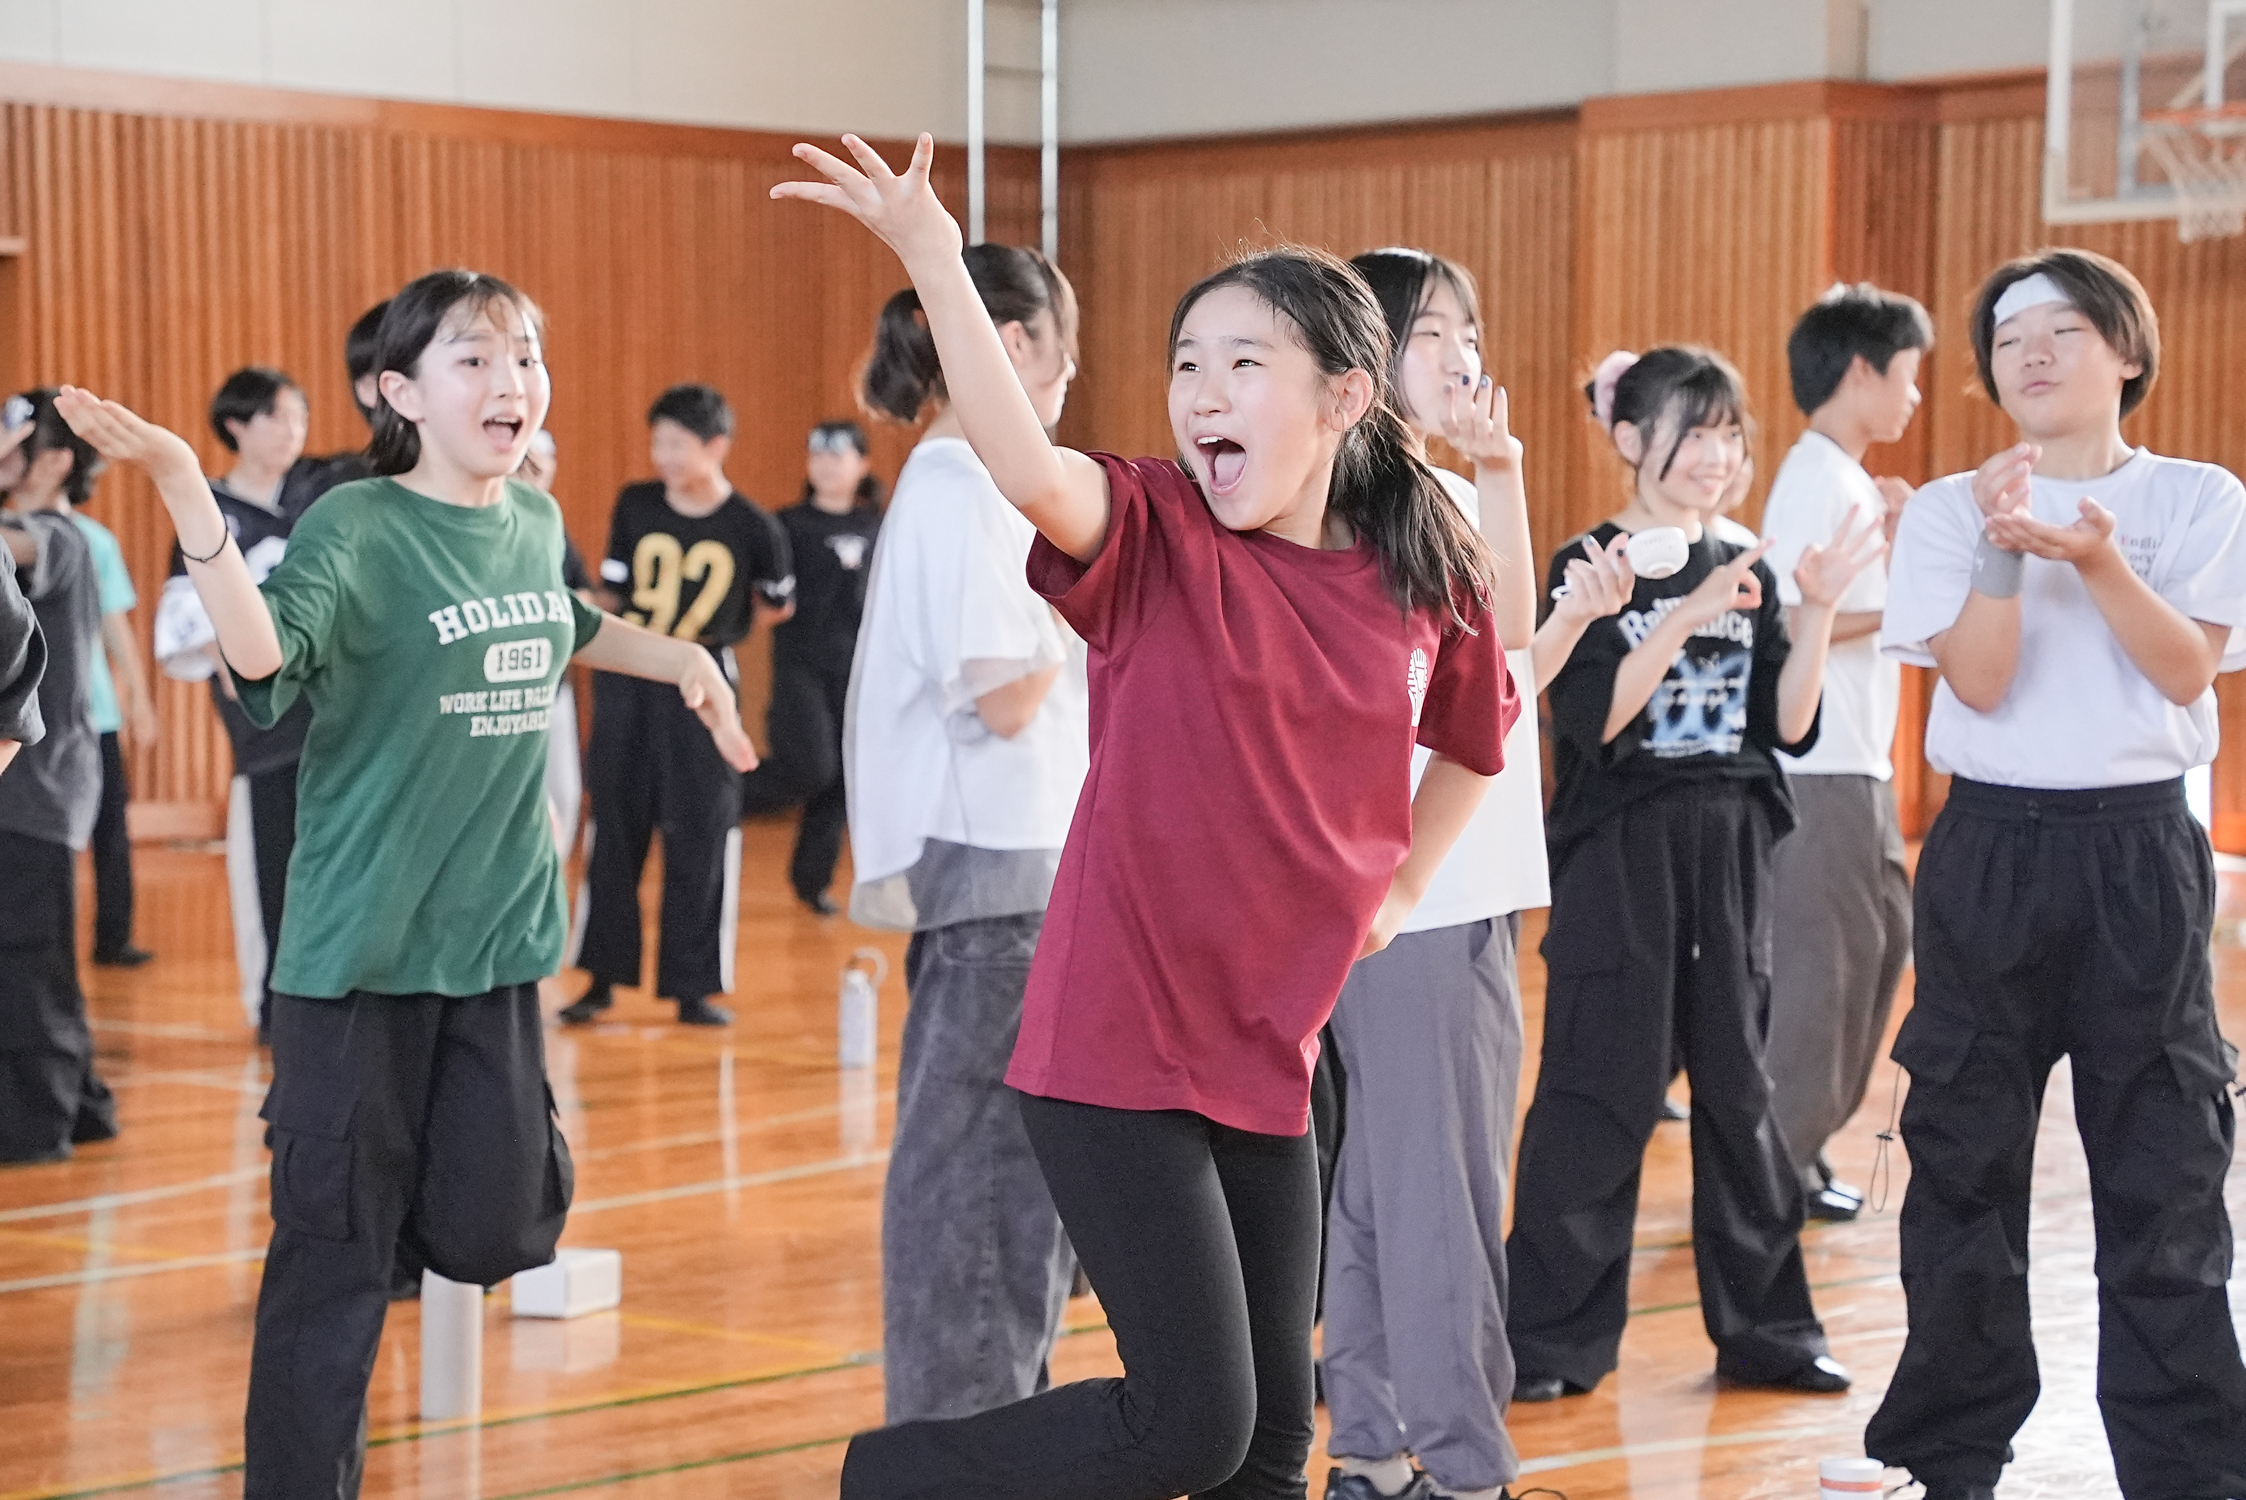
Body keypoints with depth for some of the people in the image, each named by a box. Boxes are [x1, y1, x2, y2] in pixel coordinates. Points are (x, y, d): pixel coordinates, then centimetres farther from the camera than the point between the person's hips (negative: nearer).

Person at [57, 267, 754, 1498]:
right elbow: (261, 653, -30)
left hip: (498, 935, 5)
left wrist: (683, 661, 26)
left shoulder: (537, 521, 8)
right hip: (361, 945, -5)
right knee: (336, 1257, -2)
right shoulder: (356, 527, -11)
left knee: (495, 1231, 1)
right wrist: (185, 488, -40)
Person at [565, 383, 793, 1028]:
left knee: (702, 835, 0)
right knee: (614, 829, 7)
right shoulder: (635, 505, -1)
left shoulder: (752, 528, -8)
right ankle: (602, 977, 18)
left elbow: (776, 605, 9)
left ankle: (695, 986, 10)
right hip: (625, 681, 2)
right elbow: (611, 591, 9)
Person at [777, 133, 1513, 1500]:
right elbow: (1032, 471, -34)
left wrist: (1402, 884, 15)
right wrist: (932, 254, -44)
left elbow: (1476, 738, 23)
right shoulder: (1157, 542, -11)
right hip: (1121, 1044, -5)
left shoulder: (1428, 580, 1)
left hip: (1266, 1055, 5)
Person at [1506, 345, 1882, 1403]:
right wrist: (1689, 614, -22)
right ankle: (1552, 1338, 6)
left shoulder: (1741, 571, 10)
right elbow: (1593, 719, -16)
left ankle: (1763, 1326, 19)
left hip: (1731, 846, 5)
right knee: (1599, 1090, -3)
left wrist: (1819, 607, -7)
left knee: (1738, 1085, 10)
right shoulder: (1588, 568, -4)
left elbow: (1788, 724, 5)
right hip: (1620, 849, -5)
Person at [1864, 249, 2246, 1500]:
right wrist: (2003, 551, -21)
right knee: (1965, 1154, 5)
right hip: (1992, 846, 1)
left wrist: (2099, 560, -21)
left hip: (2141, 846, 0)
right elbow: (1979, 681, -8)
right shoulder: (1952, 507, 2)